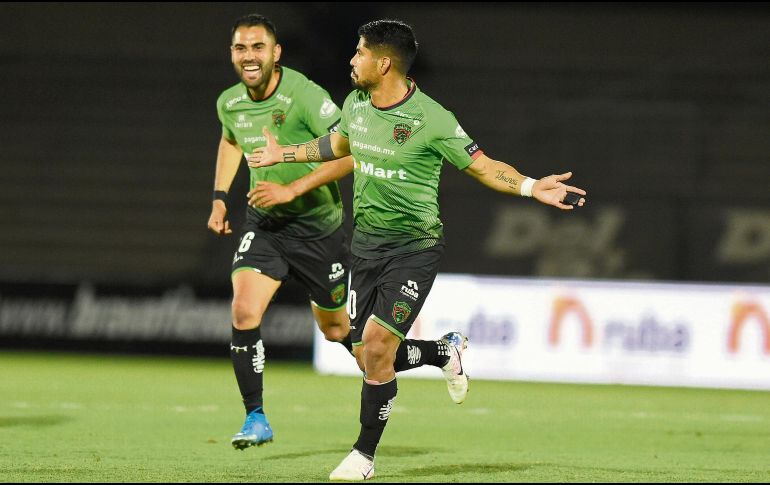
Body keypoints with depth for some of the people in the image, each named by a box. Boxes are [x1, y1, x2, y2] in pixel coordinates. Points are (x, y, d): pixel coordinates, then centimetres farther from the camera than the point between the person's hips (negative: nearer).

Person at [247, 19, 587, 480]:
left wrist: (531, 187, -25)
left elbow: (483, 166, -10)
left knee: (377, 345, -15)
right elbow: (337, 144, 26)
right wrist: (282, 154, 33)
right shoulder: (355, 106, 2)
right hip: (367, 242, 6)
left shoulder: (431, 119, -16)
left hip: (415, 246, -6)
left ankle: (365, 455, -1)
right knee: (368, 356, 4)